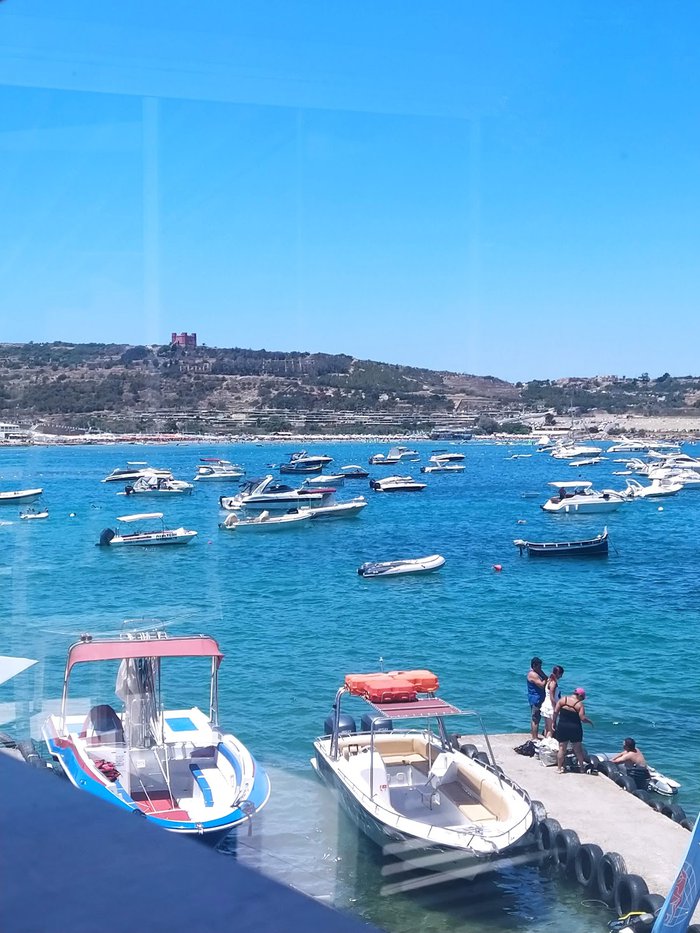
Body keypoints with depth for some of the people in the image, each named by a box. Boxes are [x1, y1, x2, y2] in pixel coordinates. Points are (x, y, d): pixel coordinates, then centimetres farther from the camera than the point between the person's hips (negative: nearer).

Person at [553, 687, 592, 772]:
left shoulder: (563, 699, -2)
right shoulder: (579, 704, -11)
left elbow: (555, 712, -3)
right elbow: (583, 718, -15)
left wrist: (554, 722, 8)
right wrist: (589, 721, 4)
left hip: (562, 727, 2)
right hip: (575, 728, -2)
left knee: (562, 748, 10)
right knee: (578, 749, 13)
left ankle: (559, 768, 13)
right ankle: (581, 768, 24)